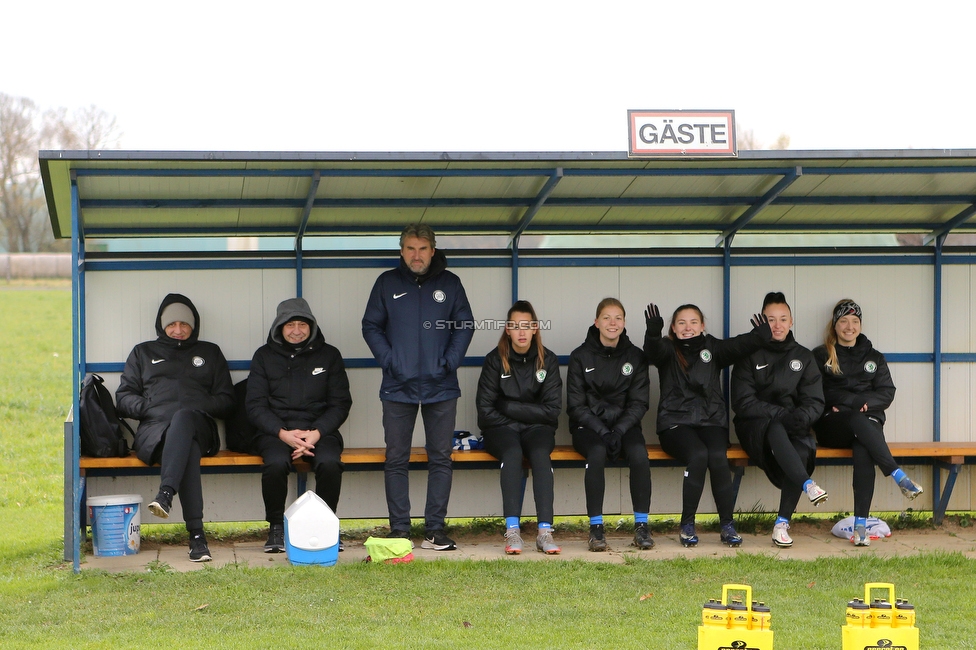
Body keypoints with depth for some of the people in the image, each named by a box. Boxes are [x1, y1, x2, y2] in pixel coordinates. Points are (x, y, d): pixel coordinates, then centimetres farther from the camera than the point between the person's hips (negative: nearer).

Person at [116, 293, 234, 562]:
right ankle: (196, 533, -54)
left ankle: (165, 494, -60)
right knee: (187, 448, -40)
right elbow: (123, 397, 20)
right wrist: (149, 407, 0)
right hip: (154, 429, 0)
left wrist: (203, 406, -1)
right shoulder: (143, 353, 30)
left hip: (197, 426, 0)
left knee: (183, 419, -42)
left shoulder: (209, 353, 30)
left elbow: (226, 400, 20)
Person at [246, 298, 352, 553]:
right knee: (276, 463, -34)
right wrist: (283, 433, -14)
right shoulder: (265, 356, 11)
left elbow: (340, 403, 7)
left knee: (329, 463, -33)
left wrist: (317, 433, -11)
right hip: (275, 431, 0)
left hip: (318, 430, 0)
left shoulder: (328, 355, 13)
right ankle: (276, 527, -13)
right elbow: (255, 406, 4)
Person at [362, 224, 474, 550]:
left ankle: (435, 529, 6)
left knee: (440, 459, 2)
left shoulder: (449, 283, 7)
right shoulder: (387, 283, 6)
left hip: (441, 387, 1)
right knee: (396, 460, 0)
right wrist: (389, 360, -8)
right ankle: (399, 529, 5)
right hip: (398, 387, 0)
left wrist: (450, 361, -7)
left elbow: (465, 326, 7)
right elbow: (371, 326, 6)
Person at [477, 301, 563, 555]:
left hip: (536, 428, 1)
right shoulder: (495, 360, -2)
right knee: (512, 453, -34)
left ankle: (545, 531, -40)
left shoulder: (547, 360, 2)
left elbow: (552, 409, -4)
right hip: (501, 429, -1)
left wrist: (508, 406, -8)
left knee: (540, 453, -32)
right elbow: (486, 411, -4)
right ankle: (512, 530, -40)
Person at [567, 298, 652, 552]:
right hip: (589, 426, -1)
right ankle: (596, 526, -28)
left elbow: (639, 403, 2)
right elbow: (576, 405, -3)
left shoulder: (635, 357, 5)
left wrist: (618, 431, -16)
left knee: (639, 453, -31)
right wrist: (602, 432, -17)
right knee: (597, 452, -35)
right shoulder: (581, 357, 0)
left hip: (625, 424, 2)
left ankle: (641, 525, -21)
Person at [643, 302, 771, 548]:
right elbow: (653, 351, -17)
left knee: (718, 457, -27)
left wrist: (760, 336, -26)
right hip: (676, 423, -2)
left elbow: (739, 345, -6)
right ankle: (687, 525, -18)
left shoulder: (713, 348, 13)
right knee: (698, 455, -30)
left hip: (711, 421, 2)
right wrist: (653, 332, -39)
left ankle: (727, 525, -16)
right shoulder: (668, 350, 7)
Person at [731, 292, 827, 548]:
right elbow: (743, 403, -7)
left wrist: (800, 418, -17)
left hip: (793, 427, 3)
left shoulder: (803, 357, 14)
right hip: (755, 428, -2)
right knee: (776, 430, -39)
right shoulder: (750, 356, 4)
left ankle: (782, 523, -30)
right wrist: (781, 414, -19)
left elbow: (815, 402, 7)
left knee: (804, 448, -33)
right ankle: (807, 484, -53)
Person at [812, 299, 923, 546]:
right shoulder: (820, 356, 14)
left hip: (868, 420, 1)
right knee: (858, 420, -38)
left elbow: (887, 393, 9)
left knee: (863, 451, -35)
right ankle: (899, 477, -44)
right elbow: (822, 395, 0)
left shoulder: (874, 358, 23)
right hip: (832, 425, -1)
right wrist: (858, 401, -9)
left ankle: (861, 524, -44)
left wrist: (865, 404, -9)